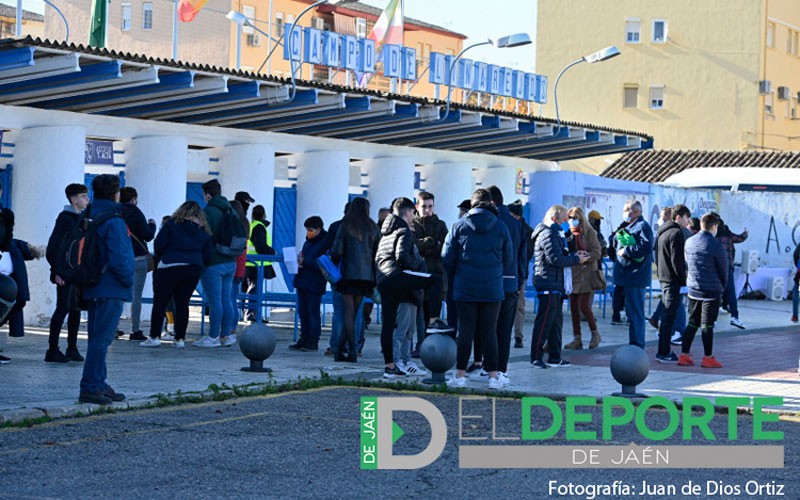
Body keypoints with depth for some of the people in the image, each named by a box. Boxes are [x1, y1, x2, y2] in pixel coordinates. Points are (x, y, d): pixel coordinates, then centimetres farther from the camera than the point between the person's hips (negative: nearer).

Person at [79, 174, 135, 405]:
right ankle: (90, 388, -6)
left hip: (94, 287, 9)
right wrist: (128, 280, -7)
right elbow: (118, 258, -21)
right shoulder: (114, 221, -16)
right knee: (101, 339, -7)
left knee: (98, 338, 15)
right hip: (111, 290, -9)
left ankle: (98, 385, 21)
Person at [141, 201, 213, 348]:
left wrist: (159, 257, 15)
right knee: (182, 303, 9)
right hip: (194, 269, 3)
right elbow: (208, 256, 8)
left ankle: (155, 336, -2)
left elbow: (159, 244, -4)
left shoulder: (172, 224, 1)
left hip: (169, 266, -3)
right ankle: (180, 338, 5)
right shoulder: (203, 231, 11)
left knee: (159, 303, 3)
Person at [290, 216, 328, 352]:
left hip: (315, 284, -8)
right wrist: (299, 259, 3)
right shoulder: (308, 241, 13)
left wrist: (305, 261, -19)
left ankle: (313, 342, 2)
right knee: (302, 311, 11)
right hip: (302, 281, 8)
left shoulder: (325, 243, -12)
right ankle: (304, 339, 18)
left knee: (313, 313, -2)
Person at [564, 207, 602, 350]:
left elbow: (597, 253, -9)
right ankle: (577, 339, 12)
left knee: (584, 306, -8)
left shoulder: (589, 232, -4)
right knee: (573, 307, 5)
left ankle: (595, 334, 12)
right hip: (572, 273, 5)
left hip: (586, 273, -5)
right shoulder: (568, 233, 8)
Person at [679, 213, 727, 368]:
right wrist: (722, 287, 11)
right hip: (711, 291, -5)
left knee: (692, 323, 12)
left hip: (693, 290, 5)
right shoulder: (715, 245, -14)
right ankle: (708, 358, 7)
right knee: (707, 325, 1)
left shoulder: (689, 242, 4)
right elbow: (723, 268, -5)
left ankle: (684, 355, 10)